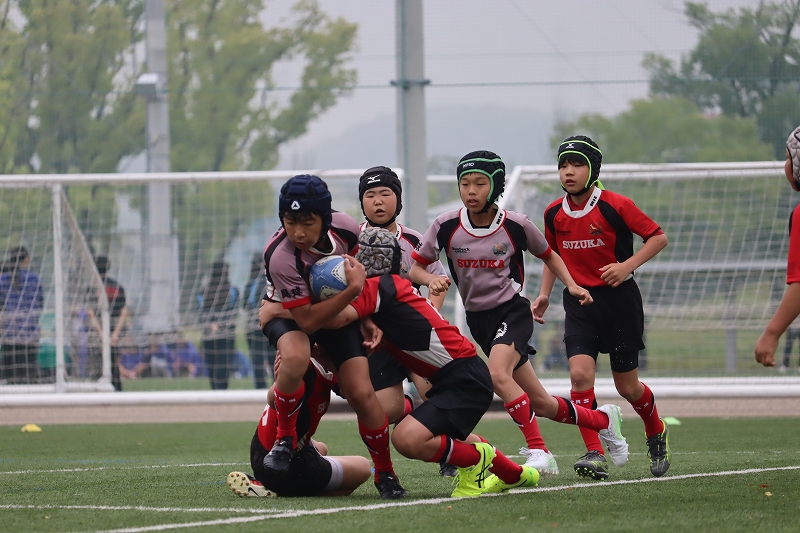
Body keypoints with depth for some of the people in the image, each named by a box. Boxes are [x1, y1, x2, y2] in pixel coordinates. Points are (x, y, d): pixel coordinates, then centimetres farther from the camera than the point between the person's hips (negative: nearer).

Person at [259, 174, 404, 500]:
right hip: (289, 313, -4)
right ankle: (285, 439, -15)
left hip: (338, 310, 4)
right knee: (296, 358, -39)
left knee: (361, 393, -10)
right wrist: (352, 290, -38)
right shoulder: (280, 257, -37)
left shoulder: (346, 228, -22)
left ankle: (385, 473, 12)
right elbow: (307, 321, -30)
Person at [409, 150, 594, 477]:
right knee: (539, 404, 5)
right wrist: (431, 279, -22)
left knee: (497, 373, -32)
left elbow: (548, 255, 9)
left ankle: (538, 452, -28)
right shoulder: (446, 226, -8)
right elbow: (414, 267, 0)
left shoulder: (515, 225, -10)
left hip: (513, 311, -3)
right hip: (477, 319, 3)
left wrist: (572, 285, -5)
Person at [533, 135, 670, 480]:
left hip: (619, 299, -3)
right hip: (580, 303, 3)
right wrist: (544, 294, 8)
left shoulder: (615, 206, -13)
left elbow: (658, 237, -7)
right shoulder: (554, 214, 1)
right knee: (580, 373, -18)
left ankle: (657, 434, 35)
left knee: (627, 387, 5)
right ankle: (594, 455, -17)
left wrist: (628, 265, -19)